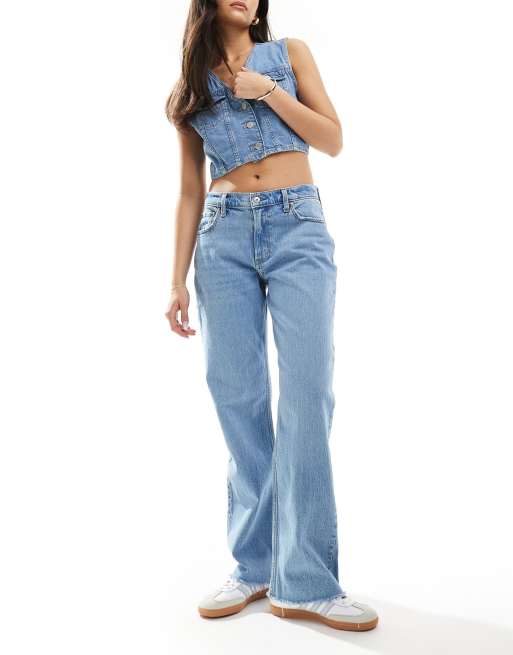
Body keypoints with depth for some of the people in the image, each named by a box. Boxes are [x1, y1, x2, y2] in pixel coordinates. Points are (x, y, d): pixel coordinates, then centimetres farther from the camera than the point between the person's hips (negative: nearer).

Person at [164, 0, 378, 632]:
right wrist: (178, 281, 6)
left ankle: (305, 582, -8)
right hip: (225, 237, 2)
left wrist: (269, 91, -3)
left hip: (298, 228, -2)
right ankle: (256, 566, 7)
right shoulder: (192, 86, 18)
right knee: (239, 398, -3)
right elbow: (190, 191, 14)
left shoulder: (290, 52, 16)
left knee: (307, 393, -13)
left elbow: (333, 139, 8)